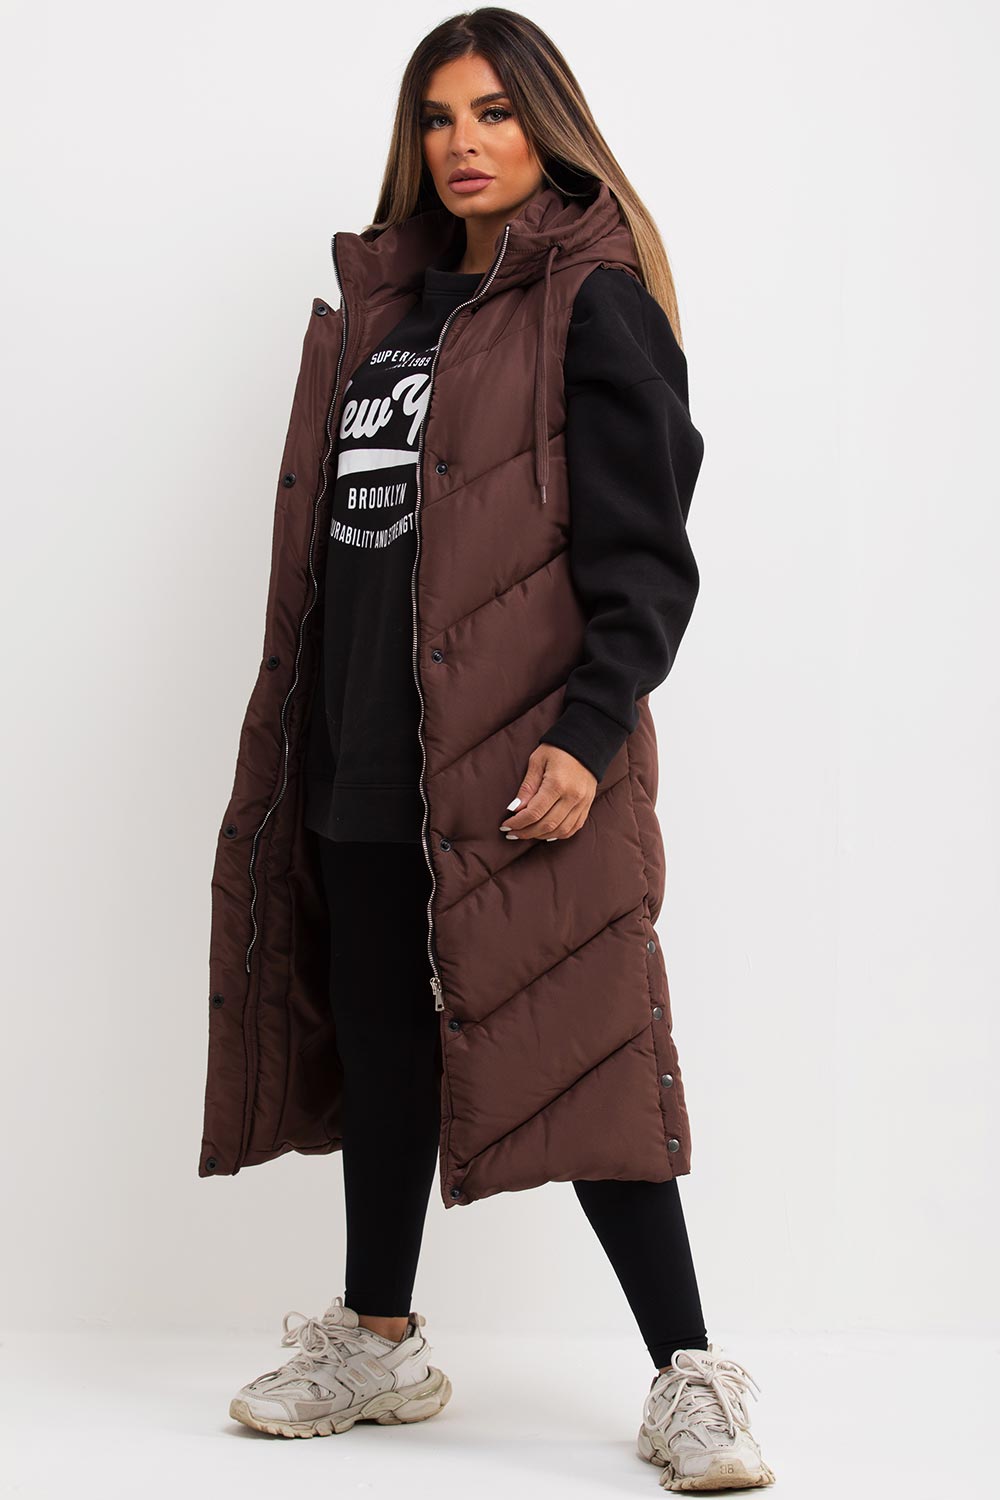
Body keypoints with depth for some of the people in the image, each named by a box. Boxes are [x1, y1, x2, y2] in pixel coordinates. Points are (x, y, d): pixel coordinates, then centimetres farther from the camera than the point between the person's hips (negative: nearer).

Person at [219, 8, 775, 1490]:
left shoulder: (594, 304, -5)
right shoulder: (392, 304, 16)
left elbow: (645, 559, -11)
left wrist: (587, 733, -23)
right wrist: (312, 725, 17)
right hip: (369, 746, 7)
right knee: (383, 1041, 13)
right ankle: (377, 1344, 27)